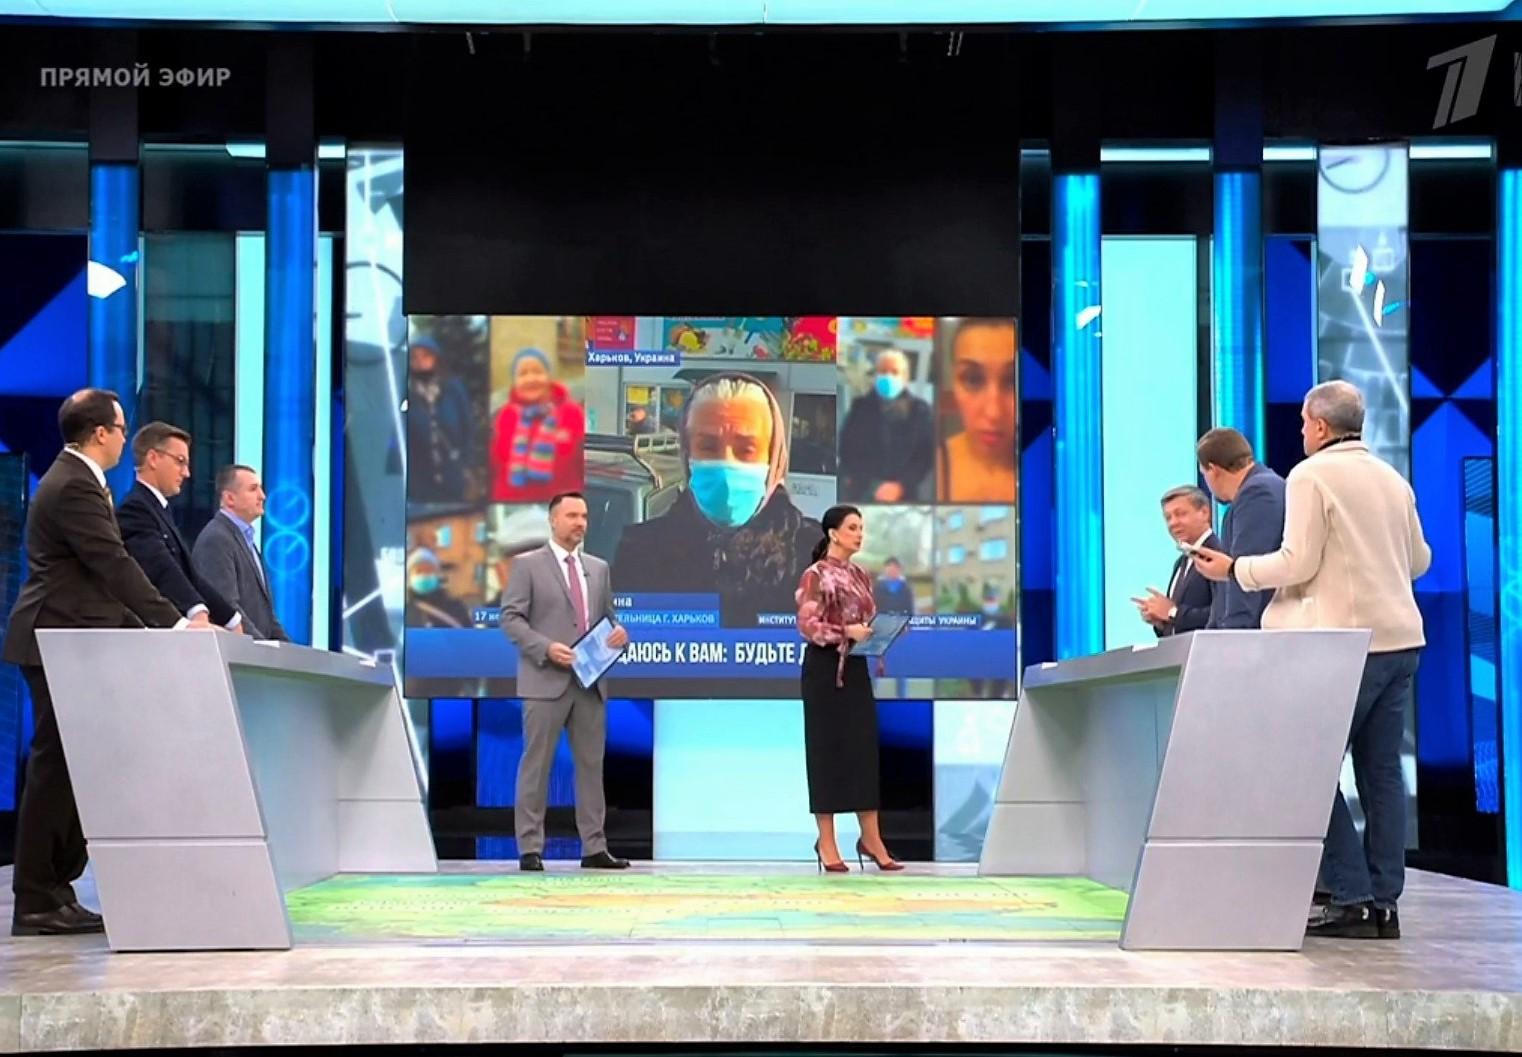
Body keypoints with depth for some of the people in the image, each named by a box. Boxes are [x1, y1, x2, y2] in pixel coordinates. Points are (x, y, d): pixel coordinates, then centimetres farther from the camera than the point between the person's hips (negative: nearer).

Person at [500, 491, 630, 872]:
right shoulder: (527, 565, 0)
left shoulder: (599, 568, 16)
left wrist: (617, 633, -4)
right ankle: (530, 849, 2)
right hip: (546, 681, -5)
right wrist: (546, 647, -19)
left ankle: (594, 848, 9)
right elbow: (511, 618, -6)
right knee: (536, 765, -3)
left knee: (591, 765, 6)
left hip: (591, 682, 5)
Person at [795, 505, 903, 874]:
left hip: (856, 668, 6)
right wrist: (846, 631, -24)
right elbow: (807, 624, -14)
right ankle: (826, 842, 6)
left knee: (864, 749, 4)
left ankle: (871, 839, 9)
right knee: (827, 750, -1)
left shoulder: (861, 575, 13)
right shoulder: (815, 575, -7)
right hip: (825, 670, -6)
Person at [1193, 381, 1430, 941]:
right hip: (1400, 638, 7)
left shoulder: (1312, 475, -7)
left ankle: (1353, 900, -6)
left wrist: (1234, 569, 0)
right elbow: (1420, 560, 20)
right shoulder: (1392, 478, 14)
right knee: (1382, 770, 8)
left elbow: (1298, 562, -12)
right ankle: (1384, 903, 7)